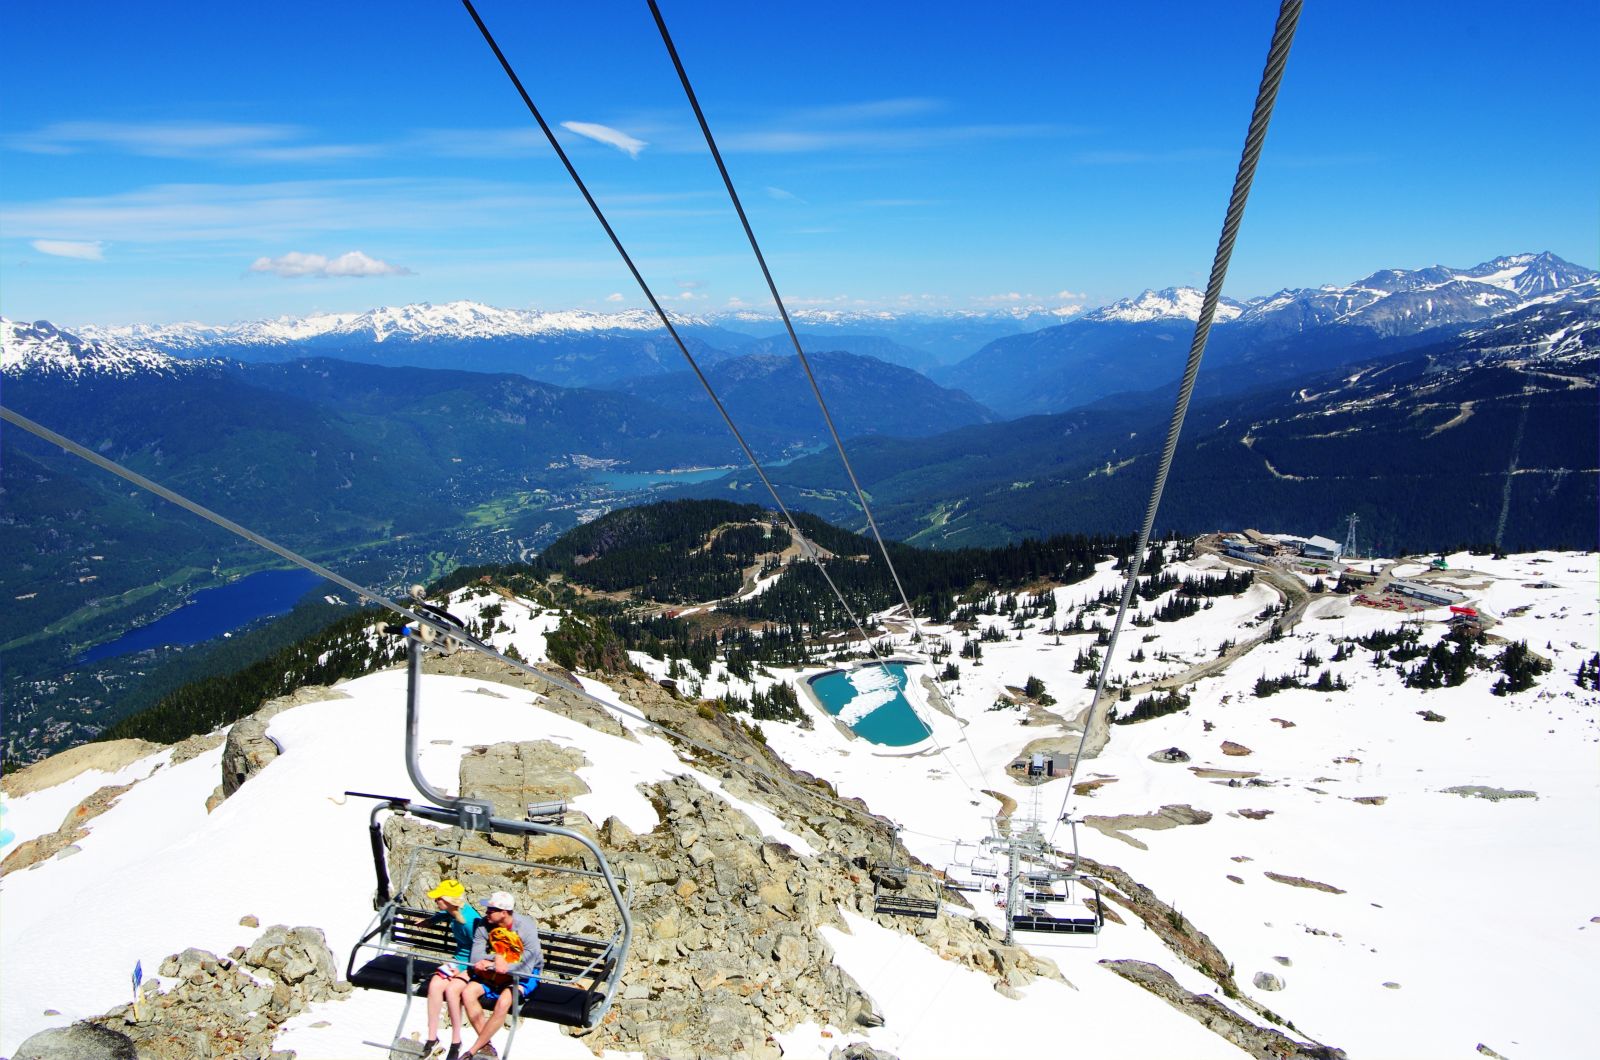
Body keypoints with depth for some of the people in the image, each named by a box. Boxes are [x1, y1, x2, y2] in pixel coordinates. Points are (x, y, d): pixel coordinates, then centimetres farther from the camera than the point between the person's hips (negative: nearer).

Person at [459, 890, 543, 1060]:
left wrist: (489, 964, -34)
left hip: (524, 976, -5)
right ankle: (486, 1045, -8)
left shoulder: (526, 927, -24)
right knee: (468, 993, -17)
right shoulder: (484, 925, -11)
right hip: (495, 973, 5)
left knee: (503, 1001, -30)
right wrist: (495, 958, -32)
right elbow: (475, 960, -12)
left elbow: (526, 968, -29)